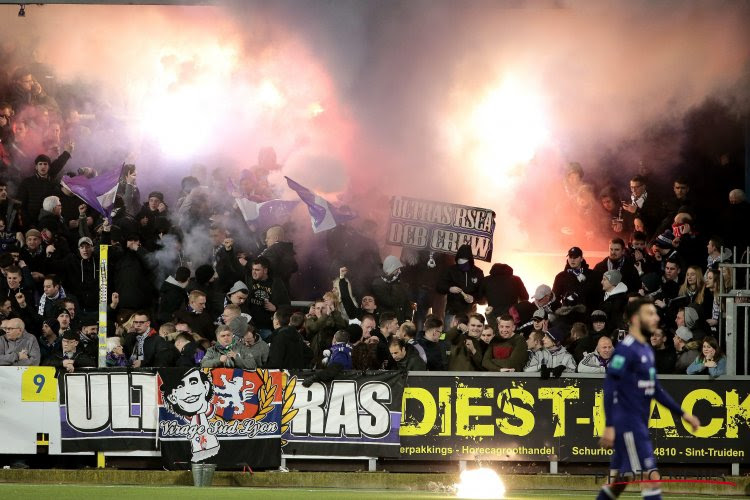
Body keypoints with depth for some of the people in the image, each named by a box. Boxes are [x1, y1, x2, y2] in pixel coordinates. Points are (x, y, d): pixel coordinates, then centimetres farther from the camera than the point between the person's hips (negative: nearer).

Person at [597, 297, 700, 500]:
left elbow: (655, 390, 24)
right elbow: (610, 389, -18)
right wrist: (609, 426, -25)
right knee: (651, 477, -12)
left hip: (639, 426, 9)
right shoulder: (625, 349, -13)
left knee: (616, 483, 13)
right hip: (628, 426, -9)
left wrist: (682, 414, 21)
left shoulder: (646, 350, 16)